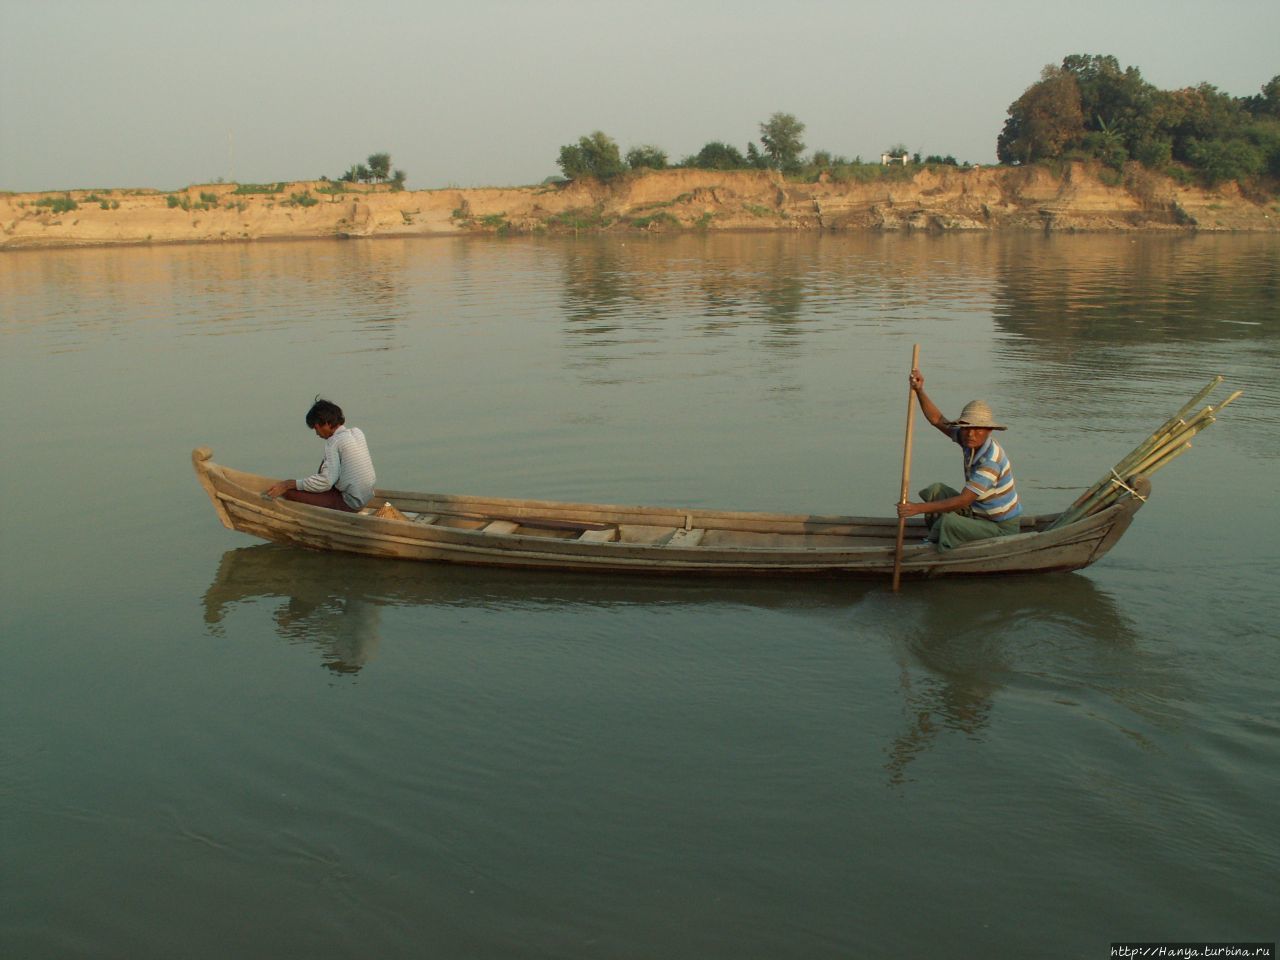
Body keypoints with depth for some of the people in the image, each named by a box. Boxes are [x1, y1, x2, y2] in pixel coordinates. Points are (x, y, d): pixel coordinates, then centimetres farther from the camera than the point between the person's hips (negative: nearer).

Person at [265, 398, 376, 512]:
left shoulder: (334, 442, -16)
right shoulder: (357, 432, 6)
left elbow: (326, 482, -23)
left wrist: (287, 485, -20)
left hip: (349, 503, -9)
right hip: (368, 496, 9)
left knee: (289, 492, -13)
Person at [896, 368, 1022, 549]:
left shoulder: (991, 461, -28)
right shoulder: (973, 441, -4)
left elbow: (962, 501, -30)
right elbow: (938, 420, 2)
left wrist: (919, 508, -31)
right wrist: (919, 391, -12)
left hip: (1001, 528, -9)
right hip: (978, 512, 9)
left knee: (949, 522, -31)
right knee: (936, 491, 1)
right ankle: (933, 541, 6)